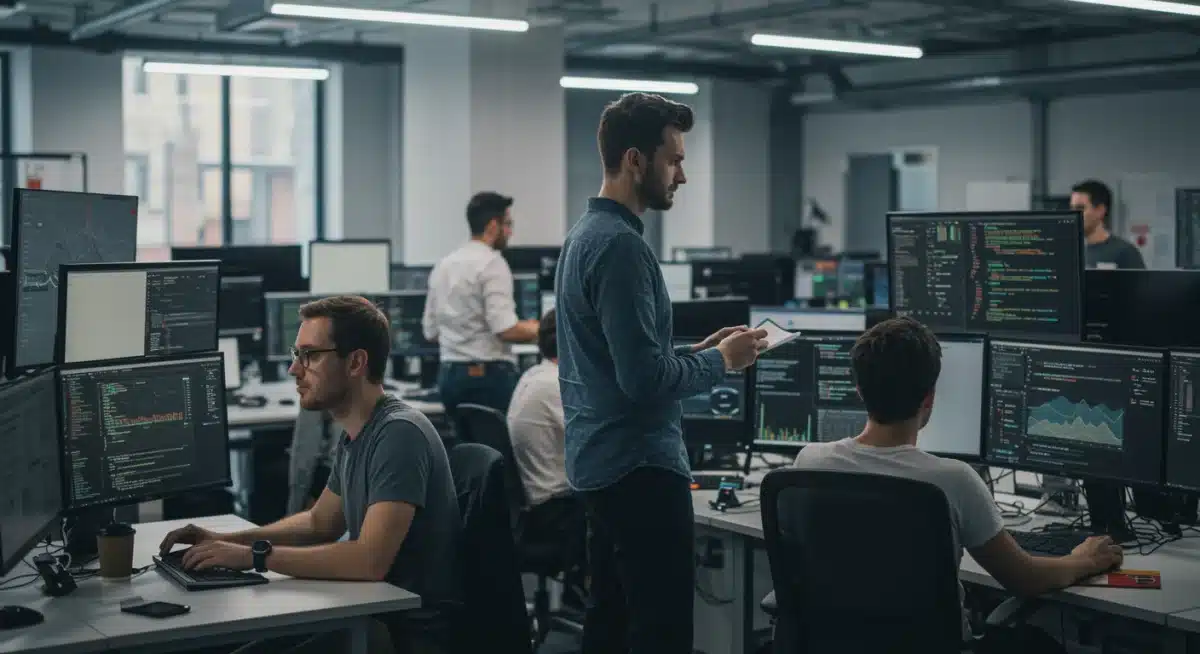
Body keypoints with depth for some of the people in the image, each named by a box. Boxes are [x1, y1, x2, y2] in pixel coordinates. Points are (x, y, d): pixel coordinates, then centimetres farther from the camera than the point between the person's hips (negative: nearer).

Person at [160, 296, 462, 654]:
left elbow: (370, 560, -29)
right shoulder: (354, 436, 9)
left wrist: (254, 555, -23)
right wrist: (228, 541, 8)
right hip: (380, 614, 8)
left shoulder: (399, 434, -21)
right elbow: (320, 523, 22)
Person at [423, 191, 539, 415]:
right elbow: (505, 329, -20)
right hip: (489, 376, -8)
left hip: (449, 374, 8)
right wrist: (539, 331, -3)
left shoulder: (443, 264, 12)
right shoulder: (492, 263, -11)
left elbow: (431, 331, 15)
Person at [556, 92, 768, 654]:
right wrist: (720, 362, -9)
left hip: (599, 462, 11)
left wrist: (699, 352, 13)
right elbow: (644, 378, -23)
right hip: (639, 467, -10)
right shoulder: (619, 244, -18)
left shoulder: (585, 234, 14)